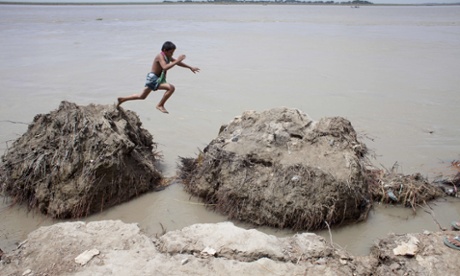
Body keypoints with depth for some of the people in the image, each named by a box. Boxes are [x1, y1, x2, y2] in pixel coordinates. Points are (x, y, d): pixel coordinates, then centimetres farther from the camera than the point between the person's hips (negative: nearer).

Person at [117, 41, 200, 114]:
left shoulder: (168, 57, 7)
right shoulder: (160, 56, -20)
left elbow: (178, 62, 19)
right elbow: (165, 67, -37)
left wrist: (190, 67, 18)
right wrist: (177, 61, -37)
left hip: (157, 79, 10)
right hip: (153, 79, -10)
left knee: (142, 96, 24)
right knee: (171, 88, -23)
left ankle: (122, 99, 36)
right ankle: (160, 105, -10)